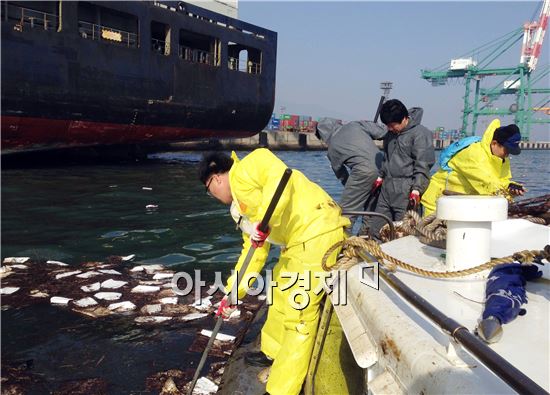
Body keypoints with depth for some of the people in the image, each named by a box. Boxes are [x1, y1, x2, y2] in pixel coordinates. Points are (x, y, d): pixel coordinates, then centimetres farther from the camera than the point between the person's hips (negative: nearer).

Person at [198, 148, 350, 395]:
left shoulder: (244, 170, -5)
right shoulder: (243, 206, 23)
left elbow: (279, 177, -25)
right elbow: (254, 252, 25)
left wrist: (263, 221, -30)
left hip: (317, 234, -11)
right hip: (298, 242, 11)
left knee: (298, 312, -6)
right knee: (280, 294, 25)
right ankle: (273, 352, 47)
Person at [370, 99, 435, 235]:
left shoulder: (420, 133, -9)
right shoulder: (391, 134, 16)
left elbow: (423, 166, -14)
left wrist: (416, 190, -20)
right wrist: (381, 177, 25)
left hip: (406, 192, -8)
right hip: (387, 189, 8)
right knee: (376, 230, 8)